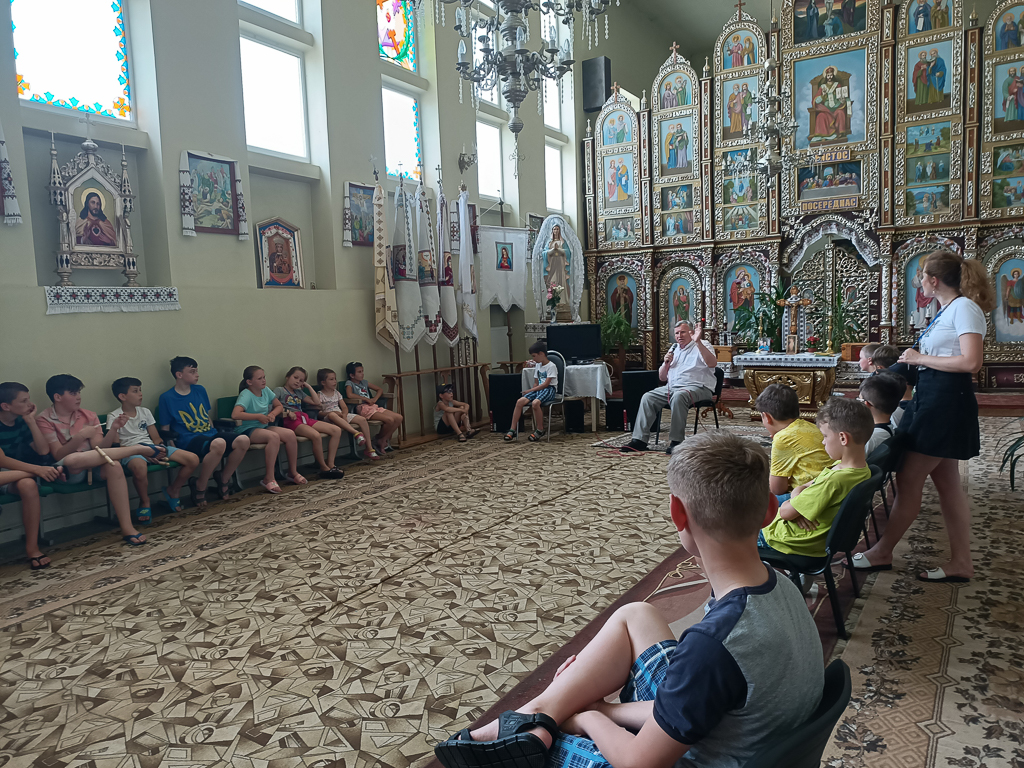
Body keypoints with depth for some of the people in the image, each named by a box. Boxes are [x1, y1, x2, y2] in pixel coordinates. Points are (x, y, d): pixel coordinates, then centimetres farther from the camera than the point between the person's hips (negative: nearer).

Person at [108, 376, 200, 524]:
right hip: (131, 452, -5)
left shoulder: (145, 412, 19)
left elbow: (156, 438, 15)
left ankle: (172, 491, 10)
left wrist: (160, 449, -6)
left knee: (193, 459, -14)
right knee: (139, 466, -46)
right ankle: (145, 503, -17)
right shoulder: (114, 417, 4)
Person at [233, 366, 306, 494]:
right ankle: (269, 478, -27)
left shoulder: (266, 390, 5)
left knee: (290, 434, -14)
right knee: (274, 437, -34)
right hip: (247, 430, -8)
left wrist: (272, 414, -7)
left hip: (264, 427, 8)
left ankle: (293, 472, 2)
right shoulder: (246, 394, -17)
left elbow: (279, 406, 16)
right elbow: (235, 414, -32)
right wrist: (258, 416, -26)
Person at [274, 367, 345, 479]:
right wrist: (286, 411, -17)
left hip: (304, 418, 8)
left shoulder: (299, 392, 30)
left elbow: (316, 402, 24)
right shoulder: (279, 390, 11)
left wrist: (309, 387, 25)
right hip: (291, 420, -8)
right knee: (316, 435, -36)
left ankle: (330, 464, -12)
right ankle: (324, 468, -22)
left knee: (336, 430, -8)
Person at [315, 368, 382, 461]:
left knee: (362, 419, -15)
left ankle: (369, 449, -16)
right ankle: (357, 433, -53)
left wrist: (344, 415, -10)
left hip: (342, 416, 6)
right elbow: (318, 412, -10)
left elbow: (345, 407, 13)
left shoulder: (337, 393, 19)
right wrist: (332, 412, -22)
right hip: (328, 418, -6)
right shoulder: (320, 395, 1)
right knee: (332, 414, -43)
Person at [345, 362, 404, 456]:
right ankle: (380, 440, -2)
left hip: (374, 406, 8)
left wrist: (374, 399, 8)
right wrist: (366, 399, -12)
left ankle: (383, 441, 2)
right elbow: (349, 395, -19)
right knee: (389, 420, -27)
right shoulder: (349, 383, 3)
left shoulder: (364, 383, 24)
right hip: (363, 409, -8)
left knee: (399, 418, -7)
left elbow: (380, 390, 30)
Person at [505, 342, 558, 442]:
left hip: (550, 390, -8)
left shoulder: (551, 366, -8)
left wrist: (531, 390, -16)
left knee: (535, 403, -37)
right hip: (538, 389, 8)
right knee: (520, 401, -17)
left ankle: (540, 430, -19)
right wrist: (530, 390, 1)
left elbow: (546, 384, -15)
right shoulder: (538, 366, 19)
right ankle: (512, 430, -16)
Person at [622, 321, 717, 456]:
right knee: (648, 397, -12)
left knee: (678, 396, -38)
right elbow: (662, 377, 22)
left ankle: (677, 441, -33)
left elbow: (712, 364, -23)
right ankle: (640, 439, -14)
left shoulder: (702, 346, 2)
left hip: (697, 387, -7)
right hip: (672, 387, 7)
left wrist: (698, 342, -29)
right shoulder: (674, 349, 22)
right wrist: (666, 363, 1)